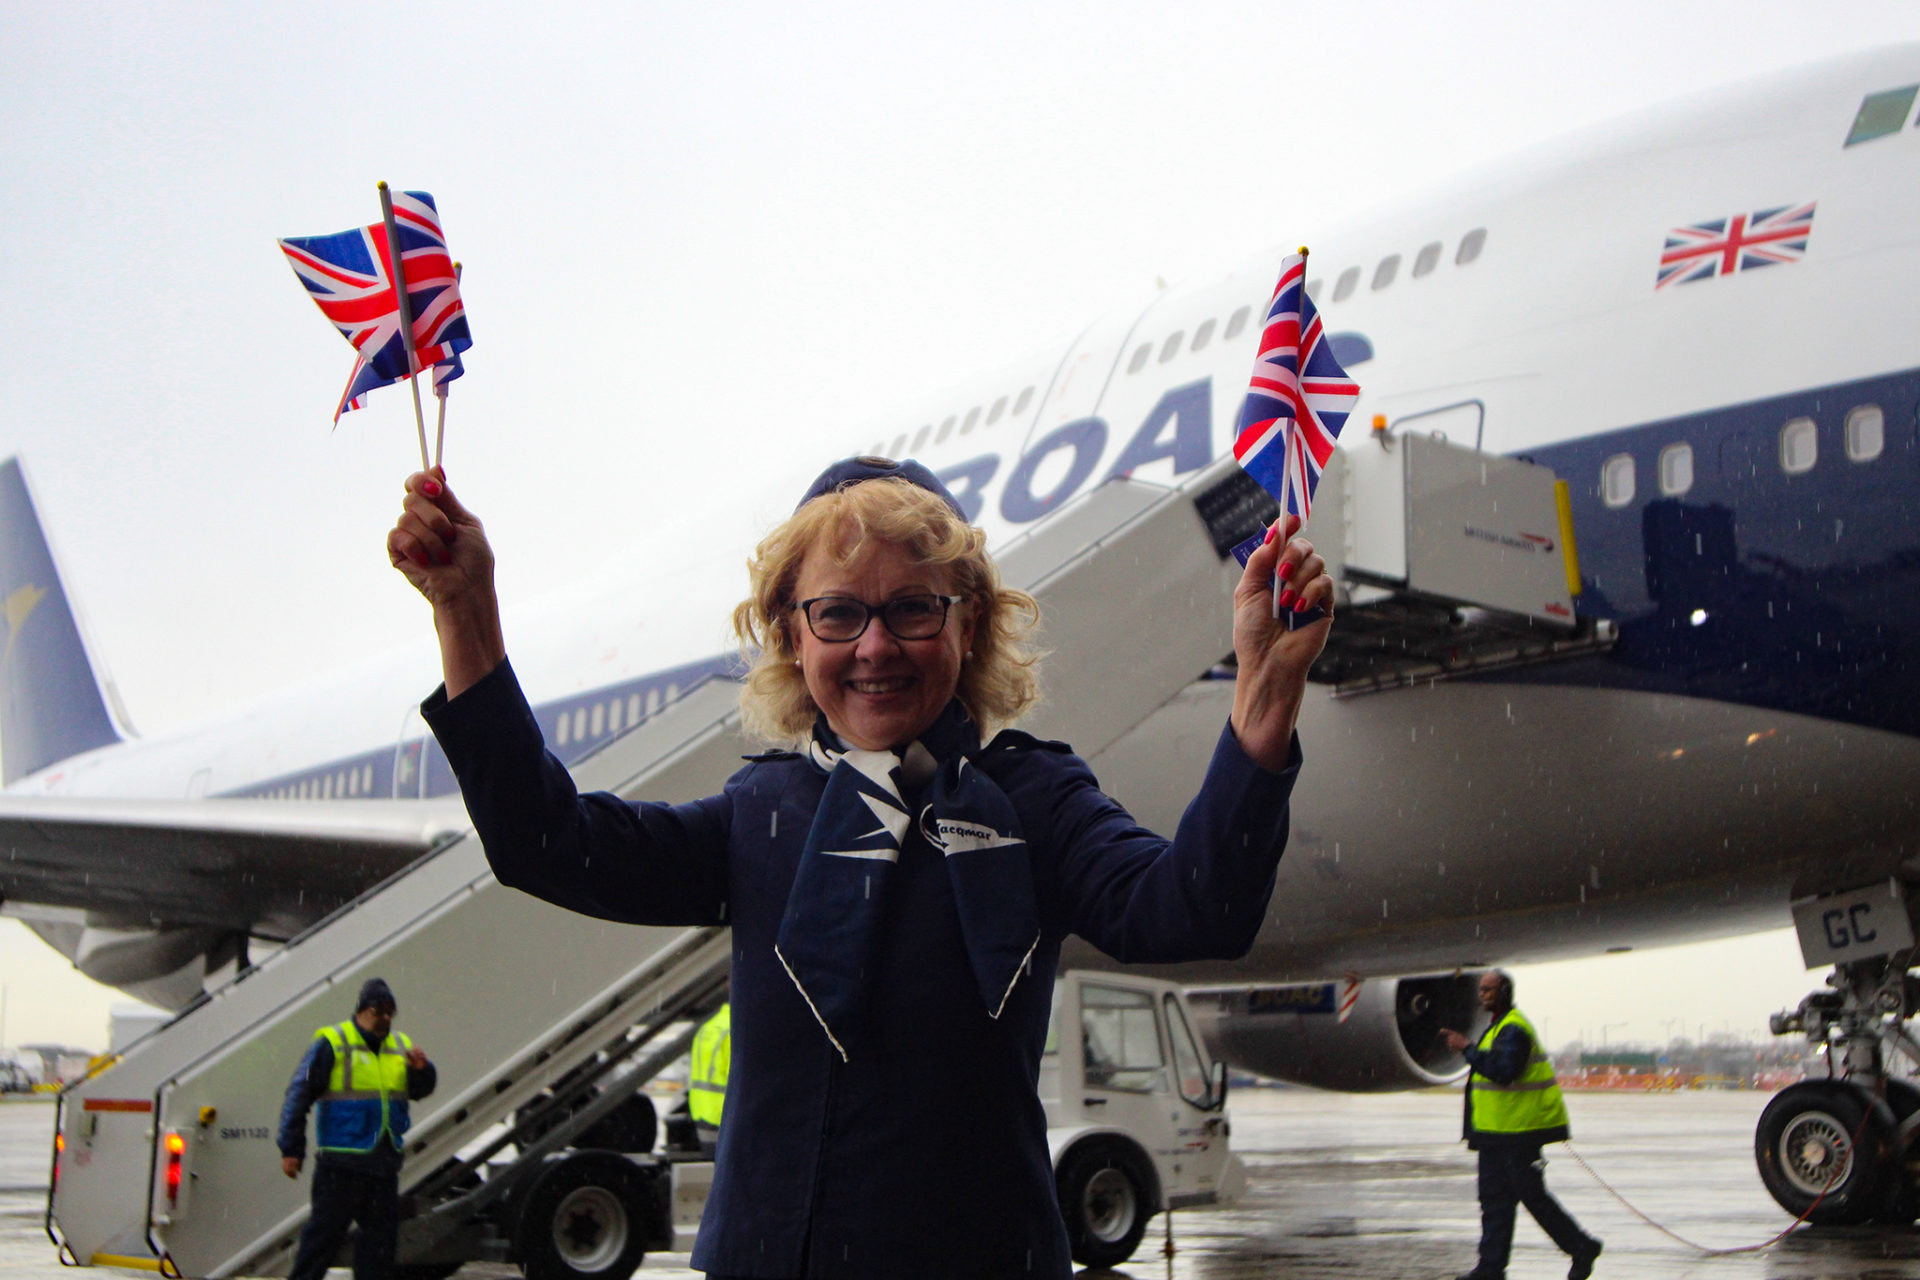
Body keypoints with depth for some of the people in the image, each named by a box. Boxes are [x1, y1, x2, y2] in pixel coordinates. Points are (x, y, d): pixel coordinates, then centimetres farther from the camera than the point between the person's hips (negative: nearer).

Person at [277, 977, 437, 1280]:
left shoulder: (401, 1046, 15)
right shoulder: (332, 1043, -4)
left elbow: (420, 1091, 16)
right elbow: (299, 1094, -5)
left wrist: (421, 1069, -9)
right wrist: (291, 1149, -10)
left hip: (384, 1163, 6)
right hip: (340, 1163, -6)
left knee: (381, 1232, 9)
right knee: (325, 1230, -4)